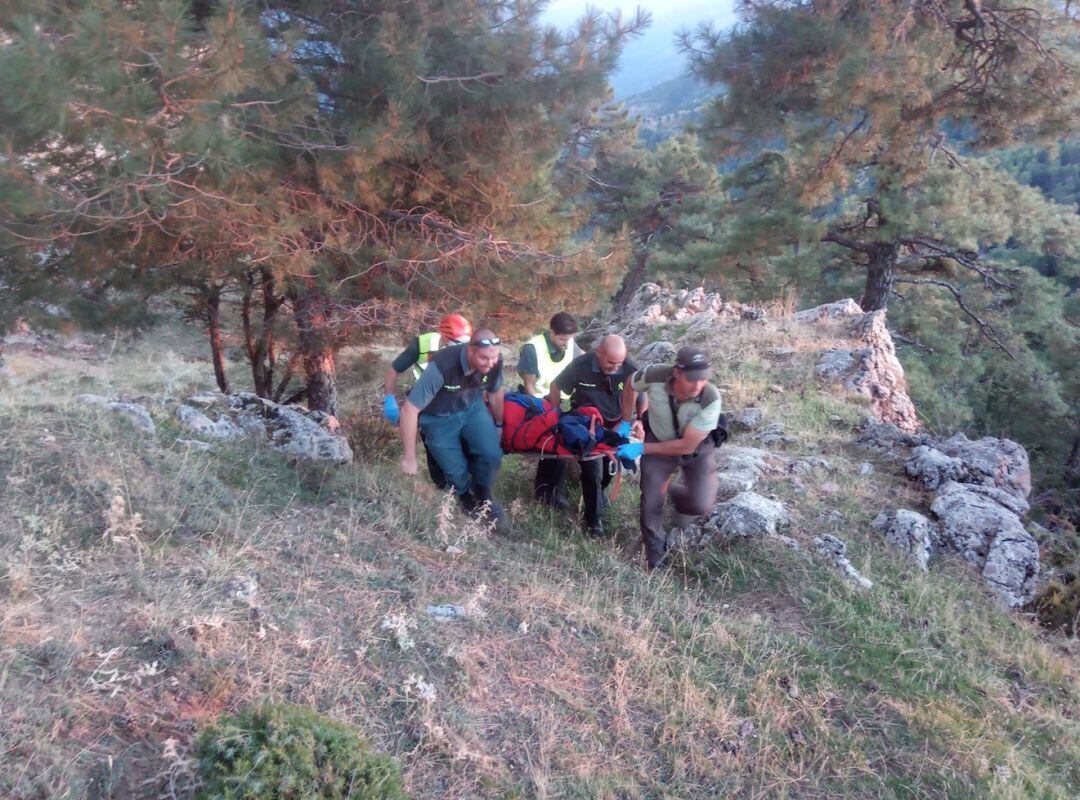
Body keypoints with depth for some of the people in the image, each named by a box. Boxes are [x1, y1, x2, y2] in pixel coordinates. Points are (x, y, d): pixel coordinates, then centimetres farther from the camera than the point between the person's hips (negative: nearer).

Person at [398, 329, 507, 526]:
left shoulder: (494, 362, -23)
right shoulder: (442, 367, -38)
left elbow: (495, 393, 0)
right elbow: (409, 409, -33)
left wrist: (499, 425, 15)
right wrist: (409, 458, -28)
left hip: (472, 408, 3)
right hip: (439, 417, -3)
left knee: (492, 454, -17)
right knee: (456, 472, -5)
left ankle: (482, 492, 15)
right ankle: (465, 495, 32)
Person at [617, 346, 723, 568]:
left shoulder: (711, 399, -36)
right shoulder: (654, 376, -32)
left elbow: (686, 446, -29)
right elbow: (630, 385, -5)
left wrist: (642, 448, -26)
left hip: (696, 447, -1)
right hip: (659, 440, 1)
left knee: (700, 505, -17)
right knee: (650, 501, 0)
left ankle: (675, 493, 19)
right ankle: (656, 554, 28)